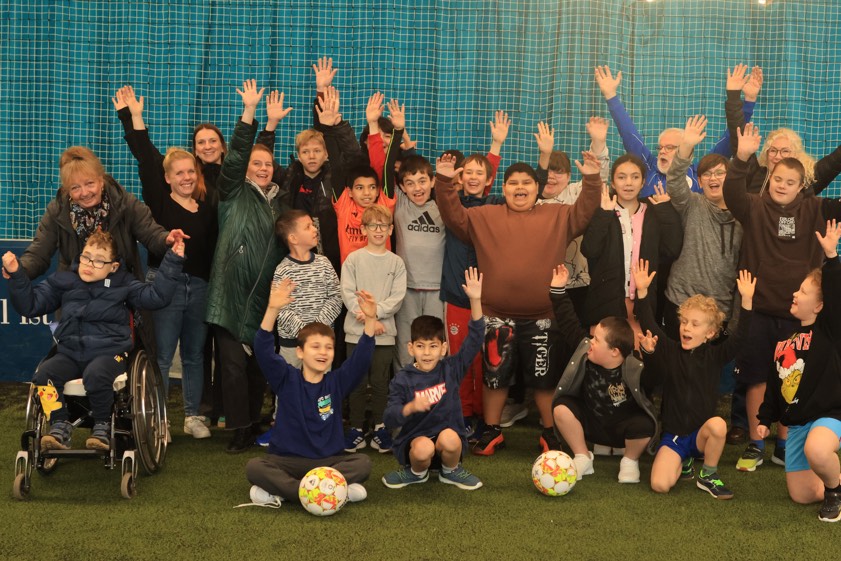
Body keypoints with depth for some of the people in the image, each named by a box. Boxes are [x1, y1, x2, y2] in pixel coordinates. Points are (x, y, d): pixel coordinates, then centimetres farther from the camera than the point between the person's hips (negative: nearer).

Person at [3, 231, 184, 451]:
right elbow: (30, 305, 14)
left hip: (109, 352, -3)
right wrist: (16, 275, 2)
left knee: (96, 375, -37)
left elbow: (156, 296, -1)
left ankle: (102, 425, -10)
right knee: (44, 374, -27)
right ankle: (60, 425, -7)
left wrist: (172, 262, -6)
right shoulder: (62, 281, 12)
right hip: (69, 353, 3)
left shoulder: (123, 283, 7)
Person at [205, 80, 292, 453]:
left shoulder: (281, 200, 15)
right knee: (234, 361, -4)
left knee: (260, 362, 8)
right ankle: (240, 429, 2)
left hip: (266, 295, 4)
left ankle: (255, 421, 22)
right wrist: (248, 112, -17)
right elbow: (235, 156, -9)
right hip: (232, 292, -4)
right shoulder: (235, 193, 4)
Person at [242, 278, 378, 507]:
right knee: (254, 467, -29)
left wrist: (370, 320, -26)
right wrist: (273, 310, -33)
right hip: (287, 460, -2)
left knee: (362, 463, -24)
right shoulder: (286, 379, -3)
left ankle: (281, 491, -28)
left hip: (328, 461, 2)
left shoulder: (337, 382, 3)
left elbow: (361, 358, -11)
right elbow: (263, 351, -18)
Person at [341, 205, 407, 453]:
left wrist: (374, 311, -14)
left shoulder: (396, 262, 5)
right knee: (357, 383, 3)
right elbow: (348, 293, -5)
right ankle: (356, 427, 13)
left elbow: (397, 298, -2)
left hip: (385, 332, 1)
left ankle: (380, 428, 15)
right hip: (356, 331, -1)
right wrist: (369, 320, -13)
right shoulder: (353, 259, 2)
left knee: (380, 382, 5)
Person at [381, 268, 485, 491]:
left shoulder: (451, 369, 0)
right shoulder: (402, 380, -4)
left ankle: (451, 471, 1)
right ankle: (416, 473, 2)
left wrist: (475, 300, -19)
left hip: (449, 436, 2)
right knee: (423, 448, -34)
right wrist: (411, 407, -30)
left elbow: (475, 338, -8)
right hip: (413, 440, -1)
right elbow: (389, 419, -9)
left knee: (449, 438, -32)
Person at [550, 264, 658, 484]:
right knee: (561, 408, -22)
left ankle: (630, 461, -1)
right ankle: (582, 458, -2)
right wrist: (558, 291, -11)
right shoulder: (585, 351, -13)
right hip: (592, 425, 4)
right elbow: (569, 324, -8)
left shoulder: (635, 369, -24)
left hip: (622, 429, -4)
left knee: (644, 426, -36)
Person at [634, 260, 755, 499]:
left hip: (701, 433, 0)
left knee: (718, 425, -36)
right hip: (673, 433, 0)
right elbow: (649, 325, -8)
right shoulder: (670, 351, -1)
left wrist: (747, 300, -25)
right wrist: (642, 292, -18)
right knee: (660, 485, -20)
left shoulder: (714, 356, -3)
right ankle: (682, 462, 19)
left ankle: (708, 475, -8)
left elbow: (739, 337, -15)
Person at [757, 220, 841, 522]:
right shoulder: (784, 341, 10)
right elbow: (774, 384, 17)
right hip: (795, 423, 7)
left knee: (816, 451, -41)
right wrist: (765, 418, 15)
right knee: (801, 496, 4)